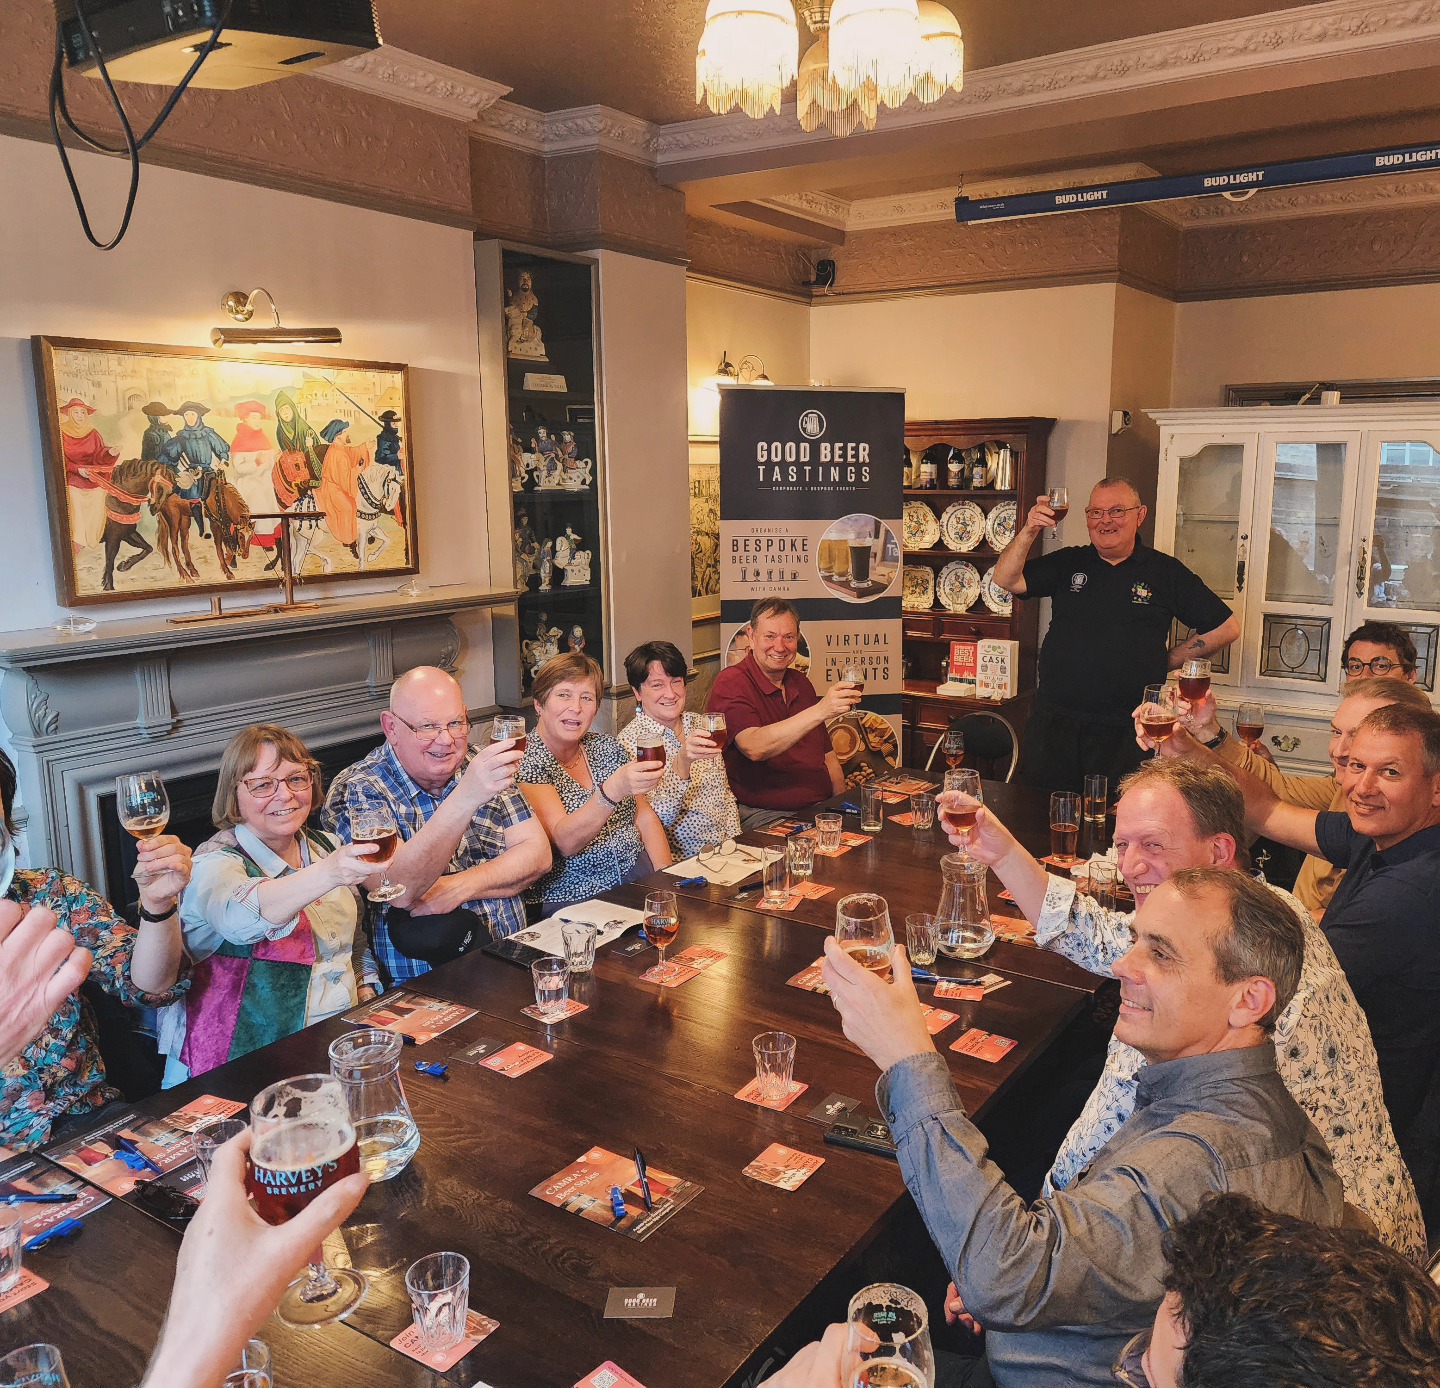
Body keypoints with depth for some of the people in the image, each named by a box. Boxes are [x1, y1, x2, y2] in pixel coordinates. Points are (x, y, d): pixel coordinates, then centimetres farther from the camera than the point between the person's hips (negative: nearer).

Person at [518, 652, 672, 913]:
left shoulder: (608, 747, 11)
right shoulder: (524, 764, -8)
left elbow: (645, 818, 13)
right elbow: (564, 842, -19)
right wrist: (613, 791, -34)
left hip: (639, 882, 6)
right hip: (572, 901, -6)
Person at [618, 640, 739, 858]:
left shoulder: (699, 725, 12)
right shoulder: (631, 741, -9)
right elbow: (655, 820, -17)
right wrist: (682, 763, -29)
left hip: (727, 851, 7)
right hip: (682, 862, -6)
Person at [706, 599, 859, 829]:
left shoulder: (801, 684, 16)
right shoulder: (730, 683, -8)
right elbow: (754, 747, -26)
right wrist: (820, 711, -31)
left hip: (820, 810, 7)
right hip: (762, 817, -7)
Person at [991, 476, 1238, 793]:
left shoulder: (1166, 572, 6)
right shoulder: (1067, 563, 11)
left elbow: (1226, 628, 9)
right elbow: (1006, 580, -2)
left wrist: (1169, 660, 4)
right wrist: (1029, 531, -15)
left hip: (1125, 732, -2)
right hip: (1053, 726, 2)